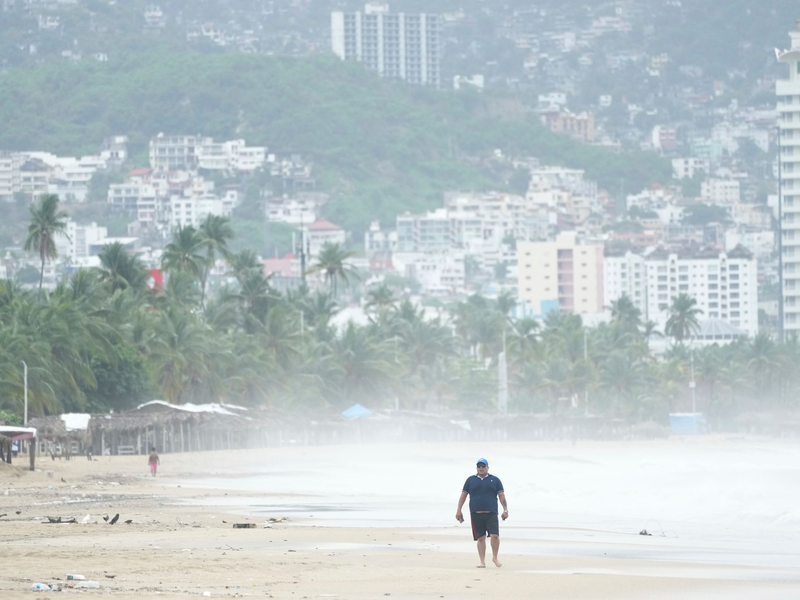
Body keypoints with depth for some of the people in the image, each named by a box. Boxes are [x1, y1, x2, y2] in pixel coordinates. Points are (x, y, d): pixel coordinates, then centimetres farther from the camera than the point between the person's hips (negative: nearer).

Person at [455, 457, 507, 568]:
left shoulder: (495, 480, 10)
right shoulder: (470, 480, 12)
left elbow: (501, 496, 8)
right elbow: (463, 495, 13)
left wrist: (505, 510, -1)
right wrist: (459, 510, 6)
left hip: (491, 513, -1)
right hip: (476, 513, 1)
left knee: (494, 535, -12)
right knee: (481, 538, 1)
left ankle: (495, 557, 8)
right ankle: (482, 562, 7)